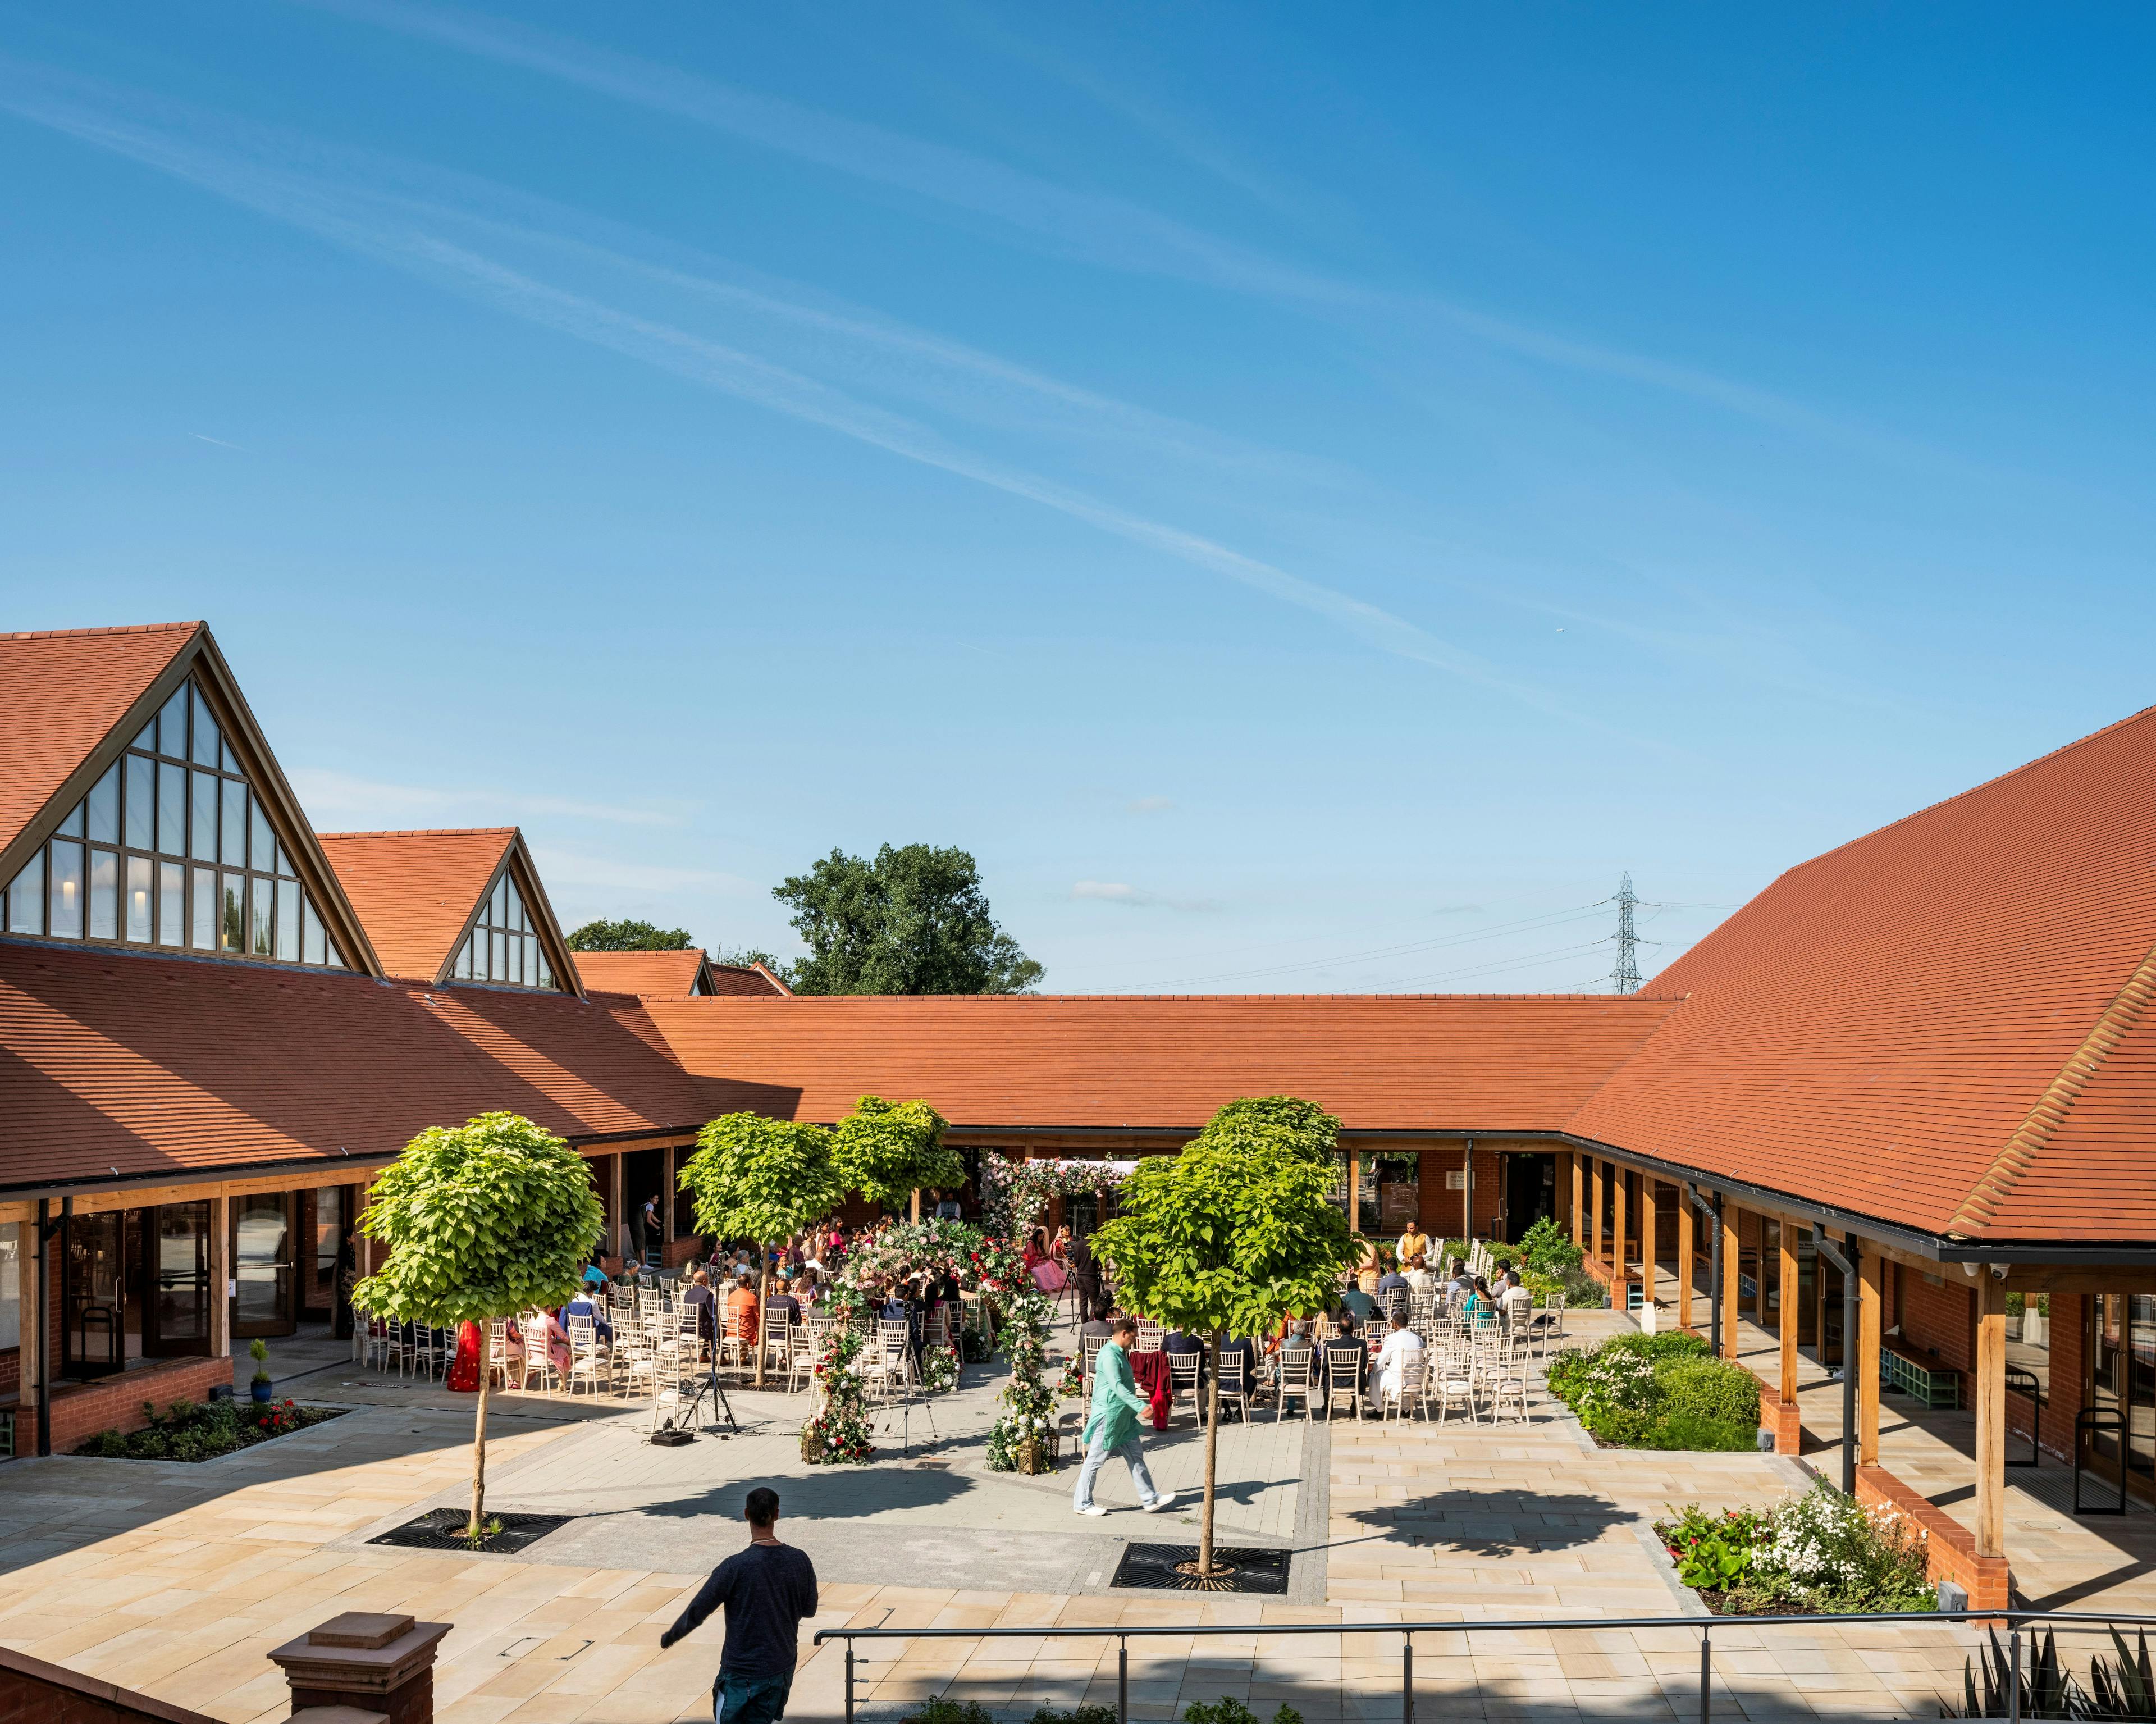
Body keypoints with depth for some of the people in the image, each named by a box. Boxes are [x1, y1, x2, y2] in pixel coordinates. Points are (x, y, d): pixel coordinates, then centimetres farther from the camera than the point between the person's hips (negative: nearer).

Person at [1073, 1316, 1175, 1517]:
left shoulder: (1119, 1353, 13)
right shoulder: (1109, 1356, -20)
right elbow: (1117, 1386, -30)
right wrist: (1140, 1405, -35)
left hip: (1123, 1417, 10)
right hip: (1109, 1415, -10)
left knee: (1136, 1456, 11)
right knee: (1096, 1460, 0)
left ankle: (1150, 1500, 15)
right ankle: (1083, 1503, 10)